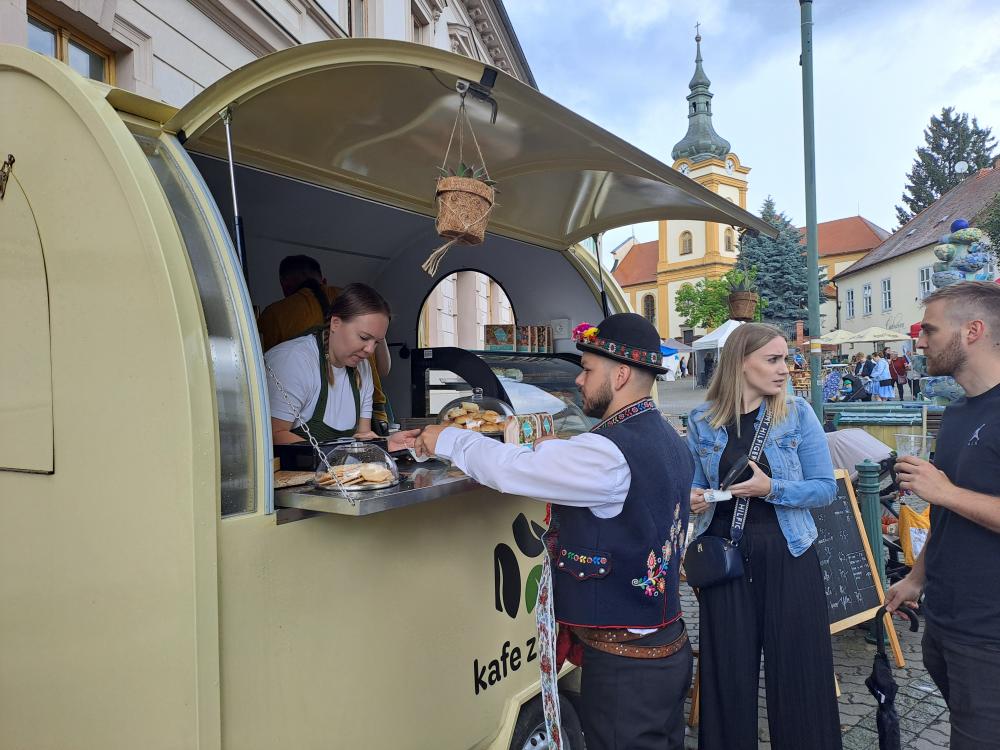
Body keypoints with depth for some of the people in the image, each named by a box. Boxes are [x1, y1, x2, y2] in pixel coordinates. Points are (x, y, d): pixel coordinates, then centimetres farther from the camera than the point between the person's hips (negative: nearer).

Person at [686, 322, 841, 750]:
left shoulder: (798, 414, -3)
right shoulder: (702, 421, 0)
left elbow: (826, 488, -5)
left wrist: (772, 489, -20)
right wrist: (693, 499, -11)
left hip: (788, 558, -1)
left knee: (796, 673, 7)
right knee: (728, 675, 10)